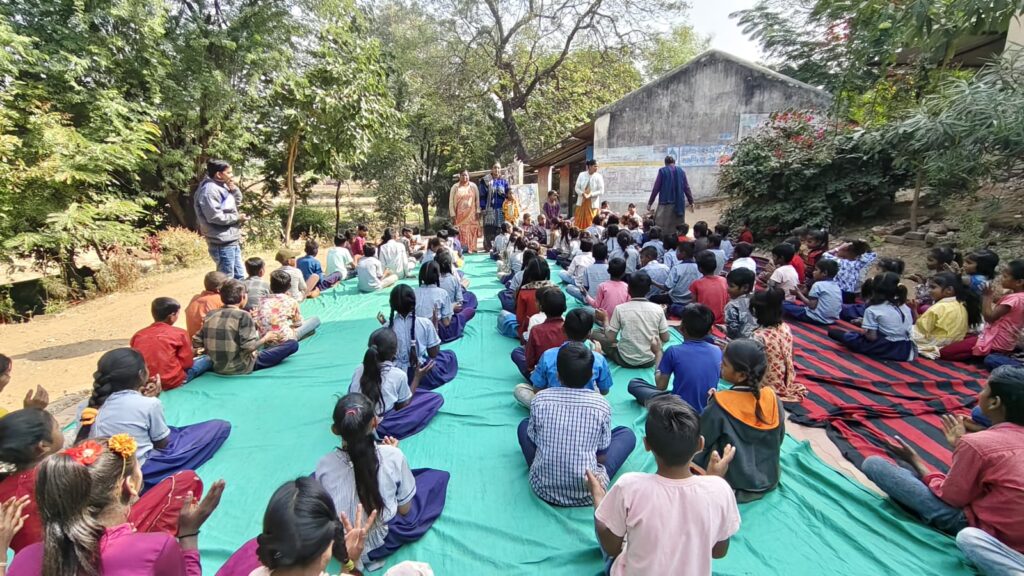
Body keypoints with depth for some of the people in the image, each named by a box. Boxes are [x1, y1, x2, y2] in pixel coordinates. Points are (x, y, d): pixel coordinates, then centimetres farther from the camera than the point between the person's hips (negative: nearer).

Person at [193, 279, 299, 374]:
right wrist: (266, 338, -4)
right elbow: (249, 346, -22)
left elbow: (196, 343, 2)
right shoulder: (243, 315, -15)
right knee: (293, 344, -5)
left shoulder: (210, 315, 2)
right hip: (241, 367, -7)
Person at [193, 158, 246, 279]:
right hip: (222, 243, -10)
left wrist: (234, 189, 3)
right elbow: (215, 217, -23)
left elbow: (237, 202, 20)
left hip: (231, 240, 10)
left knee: (239, 276, 19)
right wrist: (236, 218, -11)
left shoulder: (222, 186, 12)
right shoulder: (209, 190, -16)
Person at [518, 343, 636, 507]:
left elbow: (534, 441, 4)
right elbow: (603, 457, -1)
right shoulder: (601, 404, -11)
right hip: (587, 494, -1)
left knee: (524, 425, 24)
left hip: (544, 490, 2)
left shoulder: (539, 399, -10)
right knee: (627, 434, 16)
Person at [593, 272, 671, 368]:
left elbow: (610, 339, -11)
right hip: (649, 361, 2)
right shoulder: (657, 309, -9)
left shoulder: (620, 309, -14)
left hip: (626, 361, -2)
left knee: (597, 335, 18)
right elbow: (665, 339, -1)